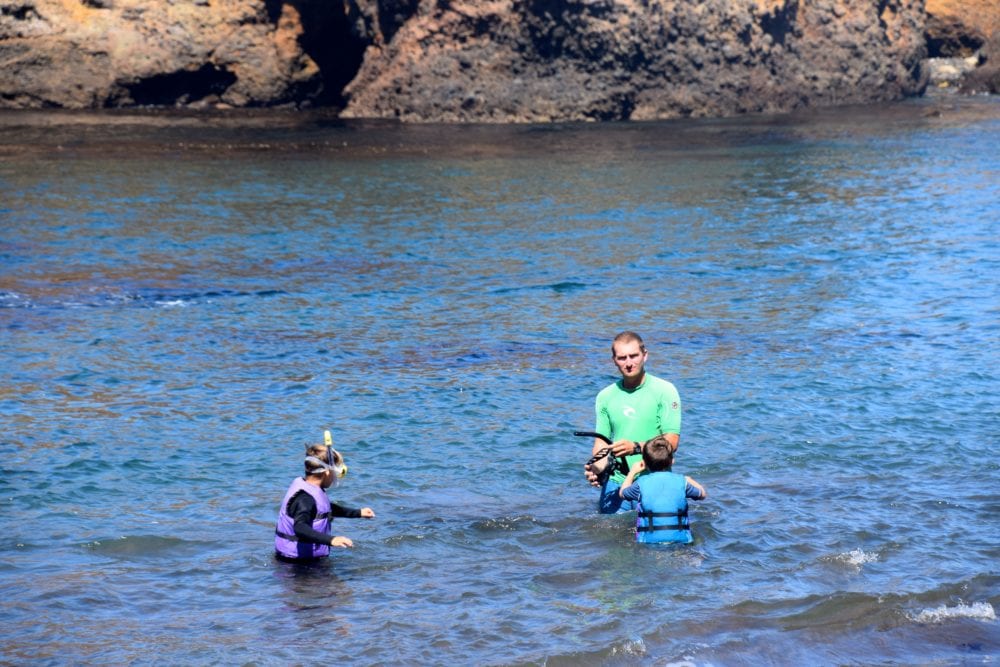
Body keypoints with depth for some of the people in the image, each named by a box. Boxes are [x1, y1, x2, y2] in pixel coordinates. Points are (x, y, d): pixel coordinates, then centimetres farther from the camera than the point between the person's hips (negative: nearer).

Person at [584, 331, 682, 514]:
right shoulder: (605, 396, 10)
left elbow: (671, 442, -9)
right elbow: (602, 440, 12)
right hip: (615, 482, 3)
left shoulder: (664, 391, -2)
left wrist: (636, 447, -24)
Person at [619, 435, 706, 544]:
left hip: (649, 542, -1)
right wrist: (689, 480, 38)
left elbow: (622, 492, 23)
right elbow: (703, 494, 21)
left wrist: (632, 472, 38)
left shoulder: (641, 483, 1)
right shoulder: (681, 482, 3)